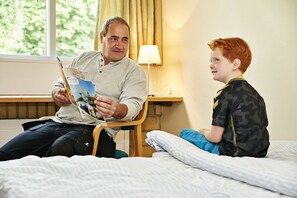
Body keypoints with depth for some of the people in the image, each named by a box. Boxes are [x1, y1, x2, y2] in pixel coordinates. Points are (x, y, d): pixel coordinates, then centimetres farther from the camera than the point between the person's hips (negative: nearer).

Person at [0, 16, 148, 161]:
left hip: (94, 128, -4)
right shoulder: (83, 58, 21)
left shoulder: (135, 71, 6)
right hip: (58, 122, 5)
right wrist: (58, 96, 0)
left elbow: (132, 105, -9)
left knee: (59, 150, -36)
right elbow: (57, 87, 25)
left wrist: (116, 110, -33)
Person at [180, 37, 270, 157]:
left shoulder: (225, 94, -16)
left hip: (235, 152, -8)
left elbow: (215, 137, -17)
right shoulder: (254, 93, 7)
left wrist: (204, 132, 8)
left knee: (185, 133, 5)